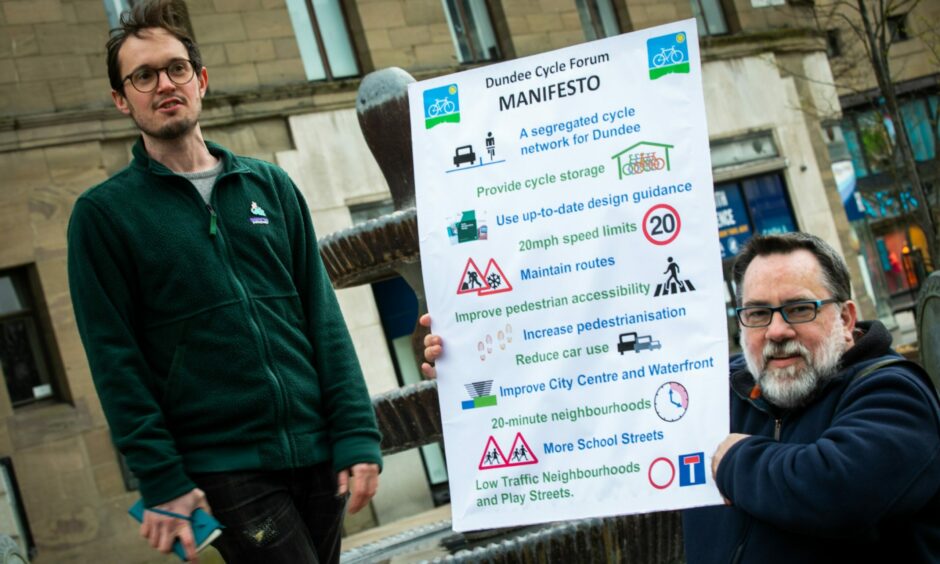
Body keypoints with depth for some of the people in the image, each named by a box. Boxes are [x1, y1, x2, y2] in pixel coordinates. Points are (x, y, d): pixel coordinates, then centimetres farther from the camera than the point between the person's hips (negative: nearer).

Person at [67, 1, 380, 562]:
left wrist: (357, 437, -1)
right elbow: (117, 361, -3)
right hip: (224, 469, -4)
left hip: (317, 454, 4)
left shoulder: (269, 184, 10)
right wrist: (162, 481, -10)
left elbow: (324, 319, 6)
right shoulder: (103, 213, 1)